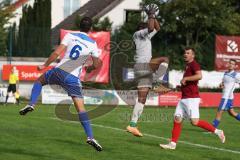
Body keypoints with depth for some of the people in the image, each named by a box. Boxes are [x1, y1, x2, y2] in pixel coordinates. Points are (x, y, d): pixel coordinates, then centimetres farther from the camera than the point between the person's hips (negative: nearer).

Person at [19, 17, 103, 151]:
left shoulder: (70, 36, 0)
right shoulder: (92, 44, 2)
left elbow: (57, 53, -7)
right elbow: (97, 64, 4)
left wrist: (45, 65, 4)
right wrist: (90, 68, 27)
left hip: (59, 71, 0)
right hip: (73, 78, 0)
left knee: (39, 81, 29)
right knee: (80, 107, -2)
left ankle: (31, 104, 10)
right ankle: (90, 136, -12)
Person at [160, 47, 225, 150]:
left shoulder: (194, 64, -9)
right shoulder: (187, 66, 21)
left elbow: (199, 76, -28)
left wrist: (185, 78, -22)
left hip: (191, 99, -10)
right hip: (184, 98, 10)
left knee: (195, 121, -13)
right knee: (177, 119, 4)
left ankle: (217, 131, -1)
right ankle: (173, 143, 6)